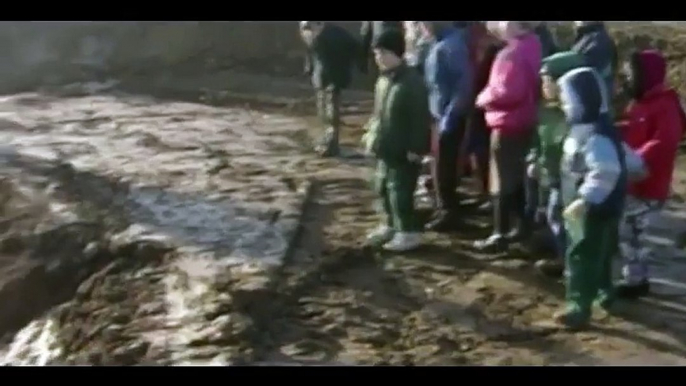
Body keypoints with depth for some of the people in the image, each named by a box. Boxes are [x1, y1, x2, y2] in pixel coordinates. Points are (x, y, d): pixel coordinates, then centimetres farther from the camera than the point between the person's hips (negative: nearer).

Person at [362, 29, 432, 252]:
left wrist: (416, 148, -20)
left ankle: (409, 232, 7)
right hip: (386, 147, 10)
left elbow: (421, 118, -20)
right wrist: (372, 134, 16)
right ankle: (392, 225, 33)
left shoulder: (412, 82, -19)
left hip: (404, 150, -9)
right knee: (383, 187, 17)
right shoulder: (383, 80, 10)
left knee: (400, 190, -6)